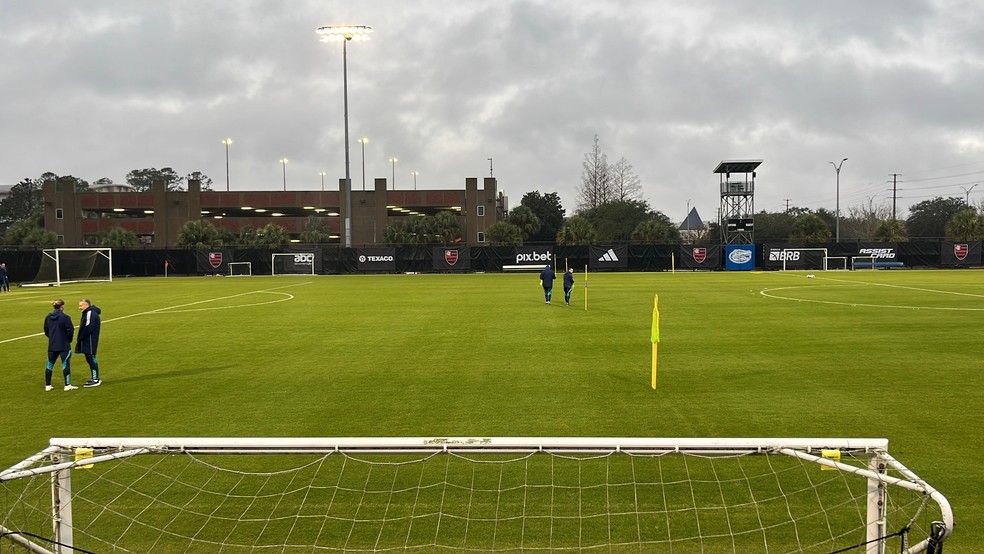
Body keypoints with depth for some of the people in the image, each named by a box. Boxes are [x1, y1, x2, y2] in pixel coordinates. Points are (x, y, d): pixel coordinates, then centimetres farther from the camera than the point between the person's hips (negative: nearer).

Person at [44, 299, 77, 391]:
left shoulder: (48, 317, 4)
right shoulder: (65, 317, -14)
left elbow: (46, 331, 10)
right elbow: (70, 331, -12)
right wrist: (69, 340, 6)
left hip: (52, 345, 5)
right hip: (64, 345, -5)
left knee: (50, 364, 13)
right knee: (66, 364, 0)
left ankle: (48, 385, 19)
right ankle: (67, 385, 0)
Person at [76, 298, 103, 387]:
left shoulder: (90, 313, -15)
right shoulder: (88, 313, 18)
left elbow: (88, 329, -22)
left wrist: (80, 339, -13)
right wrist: (80, 340, 10)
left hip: (90, 342, -10)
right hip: (88, 342, 10)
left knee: (91, 359, -6)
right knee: (90, 359, 14)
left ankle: (95, 379, -3)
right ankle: (95, 378, 20)